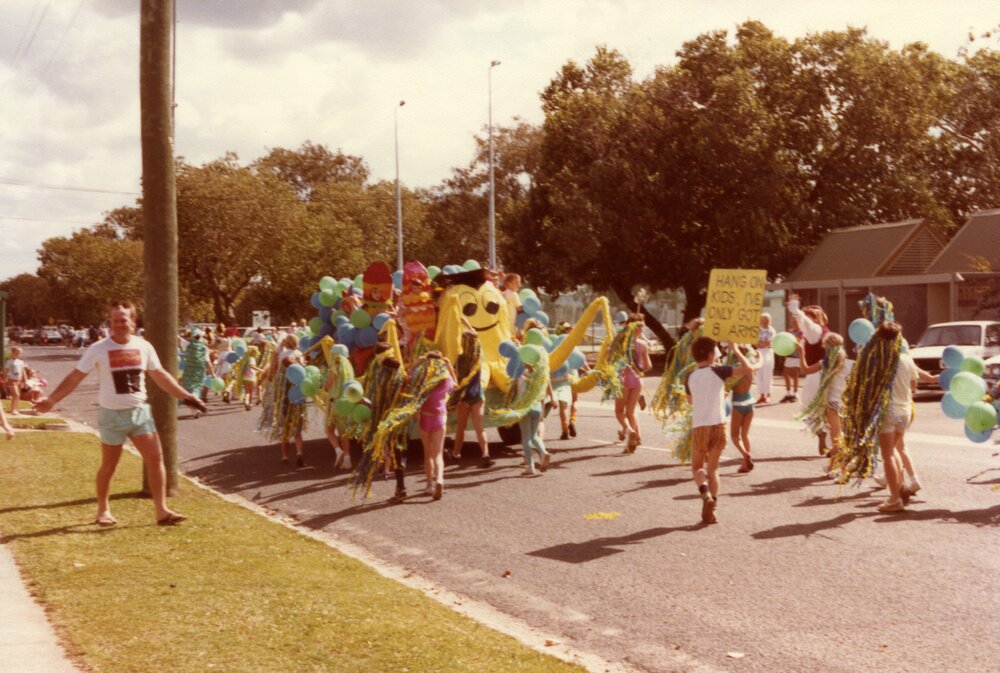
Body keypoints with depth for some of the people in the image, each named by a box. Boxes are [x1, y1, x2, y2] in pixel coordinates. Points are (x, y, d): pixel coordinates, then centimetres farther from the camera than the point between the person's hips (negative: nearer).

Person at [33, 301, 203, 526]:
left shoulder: (143, 346, 1)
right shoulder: (98, 349, -9)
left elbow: (160, 376, 11)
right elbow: (75, 377, -8)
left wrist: (186, 396, 10)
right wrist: (51, 400, -18)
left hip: (140, 411, 3)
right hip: (113, 415, -3)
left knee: (155, 458, -4)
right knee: (108, 466, 7)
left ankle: (162, 511, 1)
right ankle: (103, 511, 25)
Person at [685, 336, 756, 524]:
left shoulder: (690, 377, 4)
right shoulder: (718, 372, -6)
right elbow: (748, 369, -9)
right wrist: (737, 352, 5)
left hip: (699, 427, 1)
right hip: (718, 425, -1)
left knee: (697, 467, 13)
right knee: (713, 468, 10)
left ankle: (705, 494, -17)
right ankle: (710, 511, 5)